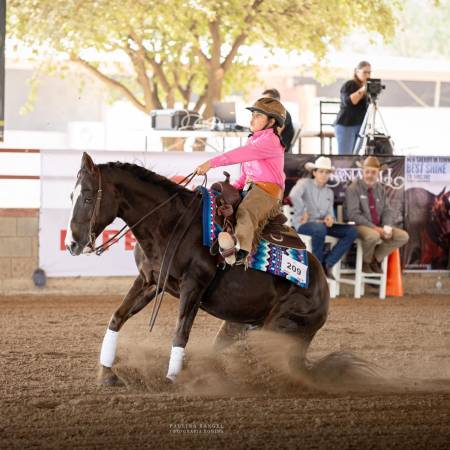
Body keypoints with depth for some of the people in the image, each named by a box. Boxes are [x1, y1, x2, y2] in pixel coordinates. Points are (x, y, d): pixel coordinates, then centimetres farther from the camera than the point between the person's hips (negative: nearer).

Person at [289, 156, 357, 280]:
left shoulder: (329, 192, 20)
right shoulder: (305, 183, -2)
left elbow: (330, 212, 16)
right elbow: (294, 195, -23)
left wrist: (330, 218, -8)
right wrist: (303, 214, -21)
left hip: (322, 224, 7)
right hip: (303, 225, -7)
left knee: (351, 231, -13)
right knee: (320, 228, -42)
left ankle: (327, 263, -15)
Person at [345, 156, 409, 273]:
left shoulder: (380, 189, 11)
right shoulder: (353, 189, -8)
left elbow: (387, 211, 8)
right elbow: (353, 215, -16)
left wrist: (387, 227, -15)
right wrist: (374, 228, -22)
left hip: (379, 227, 6)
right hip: (360, 226, -6)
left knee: (403, 236, -13)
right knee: (373, 236, -39)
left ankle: (376, 259, 2)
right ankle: (366, 262, -8)